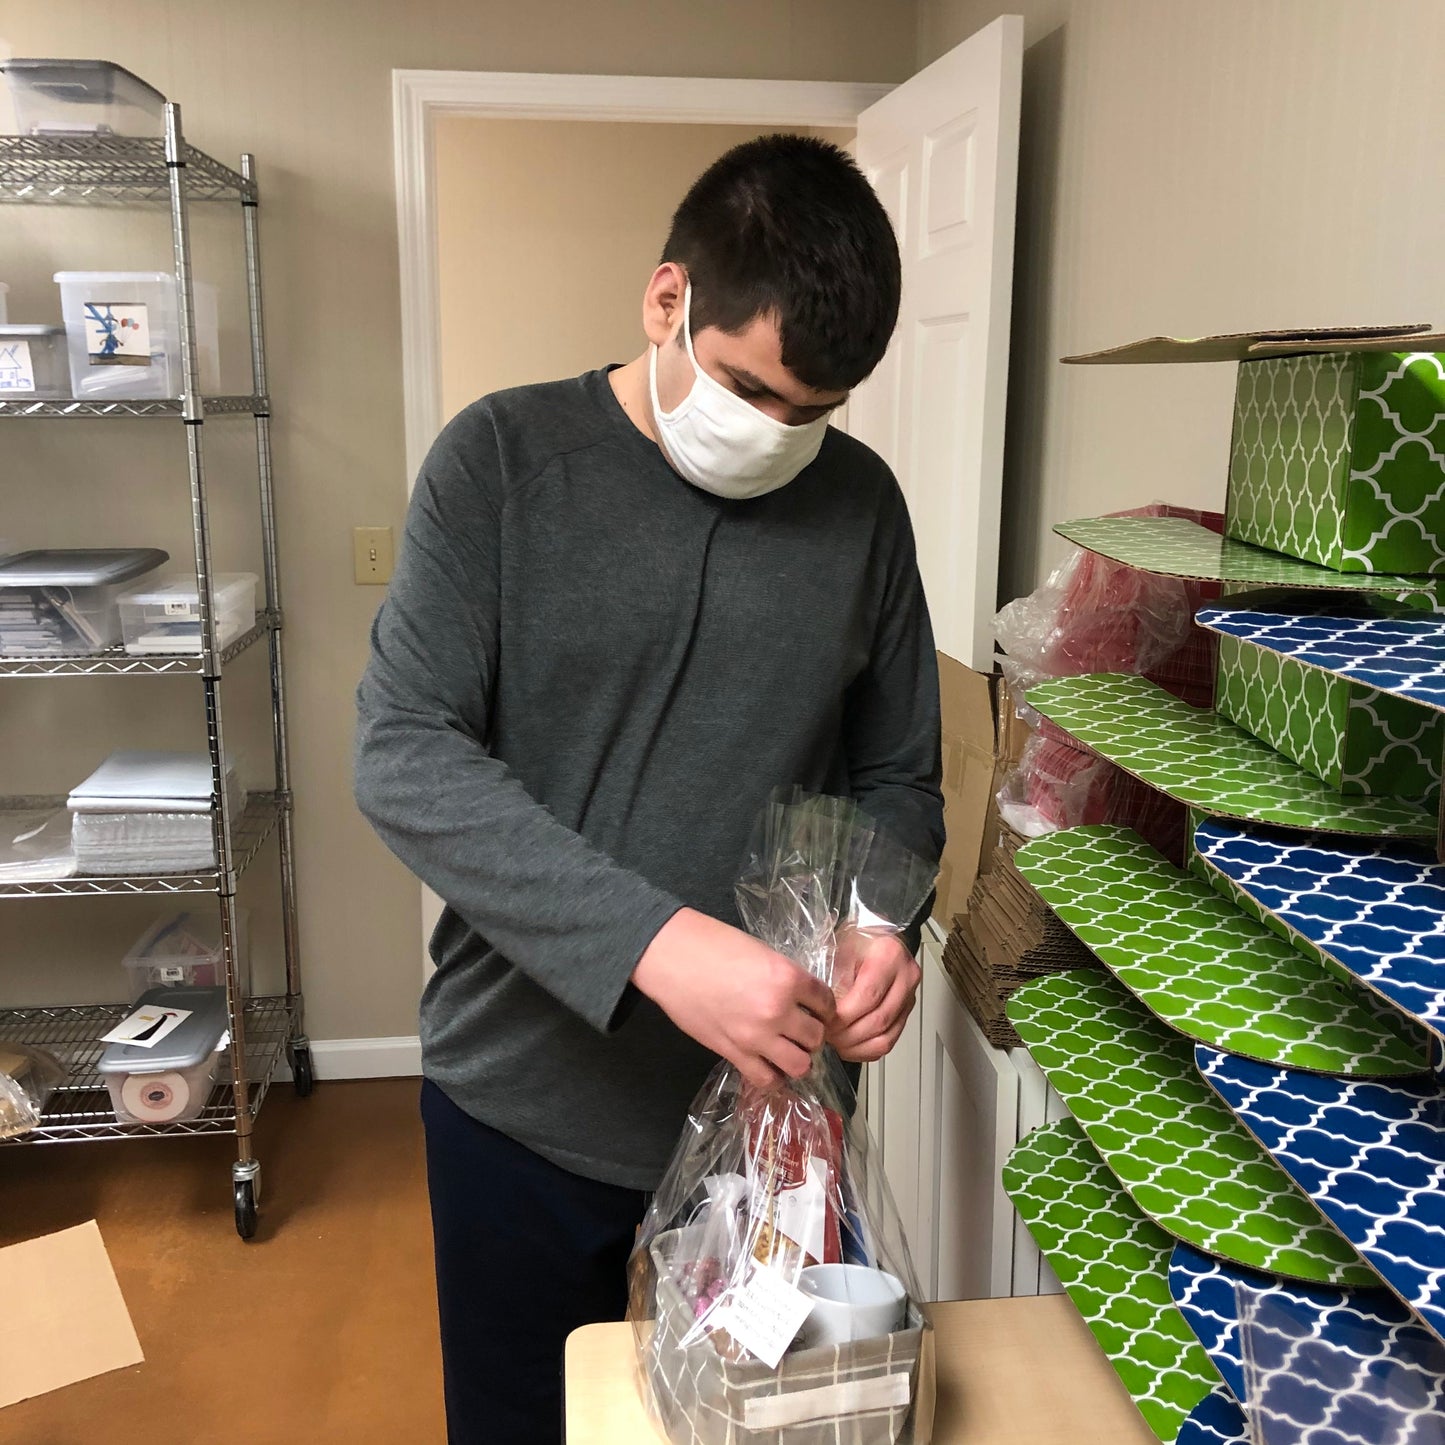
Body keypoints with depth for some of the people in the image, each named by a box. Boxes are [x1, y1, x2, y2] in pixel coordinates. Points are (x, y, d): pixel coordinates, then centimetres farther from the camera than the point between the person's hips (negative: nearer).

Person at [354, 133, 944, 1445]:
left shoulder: (860, 502, -1)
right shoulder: (505, 460, -9)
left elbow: (898, 777, 7)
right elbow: (404, 757, -18)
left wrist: (882, 922, -14)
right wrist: (656, 942, -29)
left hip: (767, 1091, 2)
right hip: (526, 1092, -1)